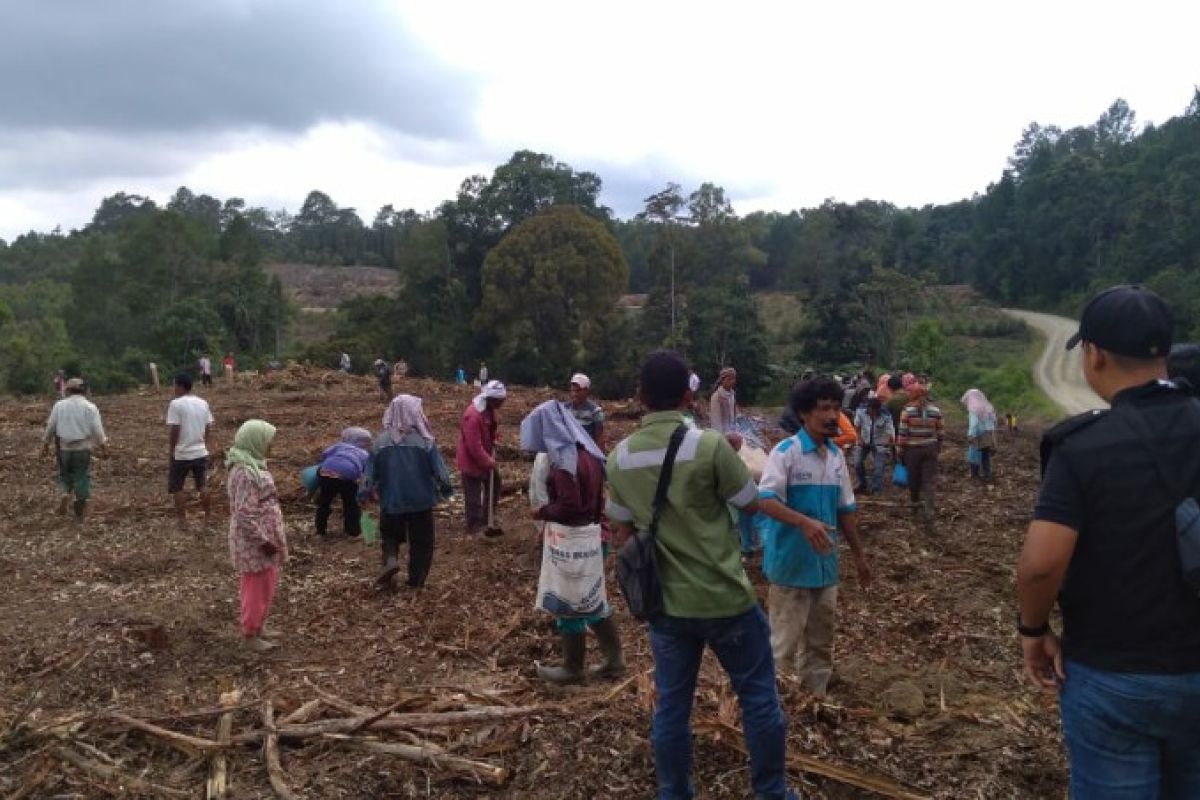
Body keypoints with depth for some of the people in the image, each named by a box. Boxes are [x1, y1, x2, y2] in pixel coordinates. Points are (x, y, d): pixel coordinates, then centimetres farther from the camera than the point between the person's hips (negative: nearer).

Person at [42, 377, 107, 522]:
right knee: (82, 478, 6)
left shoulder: (59, 405, 1)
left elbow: (50, 427, 6)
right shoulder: (90, 407, -6)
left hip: (63, 449, 2)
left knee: (64, 475, 22)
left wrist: (45, 444, 21)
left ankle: (64, 494, -6)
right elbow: (97, 430, -6)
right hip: (82, 450, -2)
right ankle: (80, 513, 11)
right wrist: (103, 443, 13)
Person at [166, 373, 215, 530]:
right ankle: (208, 517, 20)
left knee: (176, 488, 9)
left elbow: (173, 431, -15)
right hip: (200, 453, 5)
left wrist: (171, 453, -6)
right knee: (203, 486, 15)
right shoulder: (203, 403, 4)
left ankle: (182, 521, 11)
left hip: (181, 454, -5)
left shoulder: (176, 404, -13)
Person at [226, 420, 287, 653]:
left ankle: (258, 627, 33)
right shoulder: (245, 473, -24)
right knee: (256, 588, 3)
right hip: (254, 542, -10)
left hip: (263, 537, 10)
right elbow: (245, 514, -26)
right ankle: (250, 635, 17)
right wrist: (264, 540, -21)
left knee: (266, 587, 20)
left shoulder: (251, 466, 8)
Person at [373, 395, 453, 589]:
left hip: (391, 501, 2)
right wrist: (447, 490, 8)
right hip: (421, 501, -1)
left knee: (390, 535, 22)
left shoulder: (381, 441, -7)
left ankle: (390, 560, -3)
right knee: (421, 542, 13)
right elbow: (439, 470, -9)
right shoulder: (425, 441, -12)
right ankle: (416, 581, 15)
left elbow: (372, 473, -2)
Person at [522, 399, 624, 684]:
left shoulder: (564, 460, -21)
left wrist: (540, 512, -10)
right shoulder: (587, 453, 6)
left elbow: (570, 507, -25)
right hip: (590, 533, 9)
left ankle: (573, 668, 21)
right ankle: (615, 659, 25)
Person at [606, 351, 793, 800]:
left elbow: (622, 532, 7)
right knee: (758, 698, 14)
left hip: (666, 603, 4)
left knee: (671, 706, 15)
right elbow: (752, 504, -3)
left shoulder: (620, 458, -3)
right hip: (725, 598, -4)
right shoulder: (710, 446, -18)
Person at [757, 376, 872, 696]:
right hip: (791, 564, -7)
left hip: (826, 564, 7)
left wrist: (859, 555, 18)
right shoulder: (786, 451, -14)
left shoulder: (837, 456, 7)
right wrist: (804, 522, -39)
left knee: (821, 641, 18)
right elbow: (765, 500, -25)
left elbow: (846, 510, 16)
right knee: (785, 643, 1)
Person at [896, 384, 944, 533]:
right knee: (930, 482, 1)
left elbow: (902, 434, -10)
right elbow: (940, 433, 6)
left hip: (912, 449, -2)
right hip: (930, 449, 2)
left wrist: (899, 452, -1)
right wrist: (938, 448, 20)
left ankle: (916, 504, 39)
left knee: (913, 479, 17)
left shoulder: (907, 411, -10)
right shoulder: (935, 410, 0)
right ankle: (928, 516, -7)